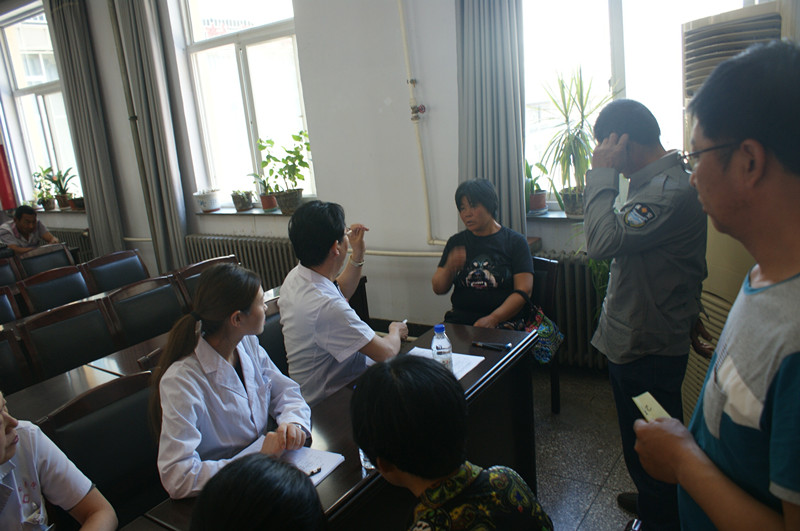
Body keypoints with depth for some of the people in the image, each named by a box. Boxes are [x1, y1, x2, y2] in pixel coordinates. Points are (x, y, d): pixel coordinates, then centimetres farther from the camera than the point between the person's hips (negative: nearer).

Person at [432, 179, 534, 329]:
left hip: (504, 320, -3)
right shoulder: (456, 242, 15)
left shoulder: (515, 241, 5)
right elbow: (438, 289, 10)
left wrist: (492, 319, -17)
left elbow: (524, 291, -4)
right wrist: (449, 268, -12)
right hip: (460, 318, 3)